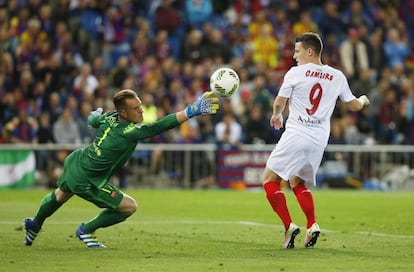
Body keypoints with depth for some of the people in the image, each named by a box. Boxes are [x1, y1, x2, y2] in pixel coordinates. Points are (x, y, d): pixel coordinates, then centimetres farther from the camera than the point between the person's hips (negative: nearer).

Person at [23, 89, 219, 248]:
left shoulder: (110, 117, -10)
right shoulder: (129, 132, -33)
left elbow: (93, 120, 14)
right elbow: (161, 126, -42)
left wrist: (95, 114, 39)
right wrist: (191, 111, -46)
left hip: (74, 162, 9)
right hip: (86, 182, -9)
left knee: (61, 195, 36)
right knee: (129, 207, -2)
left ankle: (35, 224, 61)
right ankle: (87, 230, 17)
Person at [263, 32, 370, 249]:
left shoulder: (295, 73, -5)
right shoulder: (337, 77, 7)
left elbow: (279, 103, -2)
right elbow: (353, 106, 15)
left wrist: (276, 115, 21)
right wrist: (363, 100, 38)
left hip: (296, 135, -6)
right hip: (319, 140, 6)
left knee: (270, 179, 4)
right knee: (297, 182, 22)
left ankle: (289, 226, -10)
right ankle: (312, 226, 3)